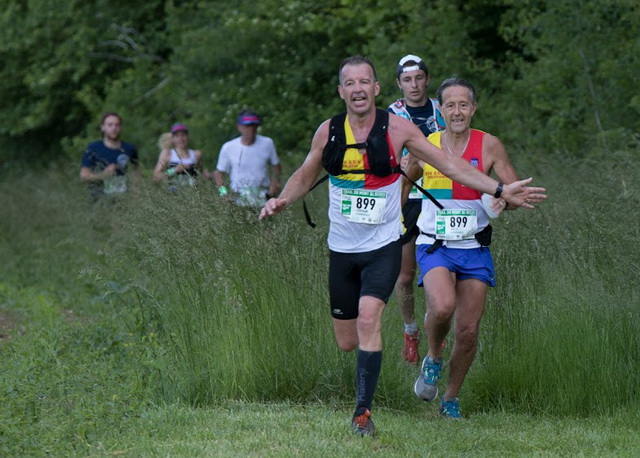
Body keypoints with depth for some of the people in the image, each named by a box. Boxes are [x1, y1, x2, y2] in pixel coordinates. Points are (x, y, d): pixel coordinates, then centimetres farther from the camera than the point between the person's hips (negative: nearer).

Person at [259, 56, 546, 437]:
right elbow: (305, 176, 16)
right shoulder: (328, 132, 0)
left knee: (368, 317, -25)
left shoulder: (397, 128, -7)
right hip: (342, 248, 3)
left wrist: (501, 190, -9)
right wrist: (282, 200, -4)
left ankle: (364, 411, -19)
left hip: (384, 247, -3)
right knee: (347, 342, 6)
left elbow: (450, 165, -3)